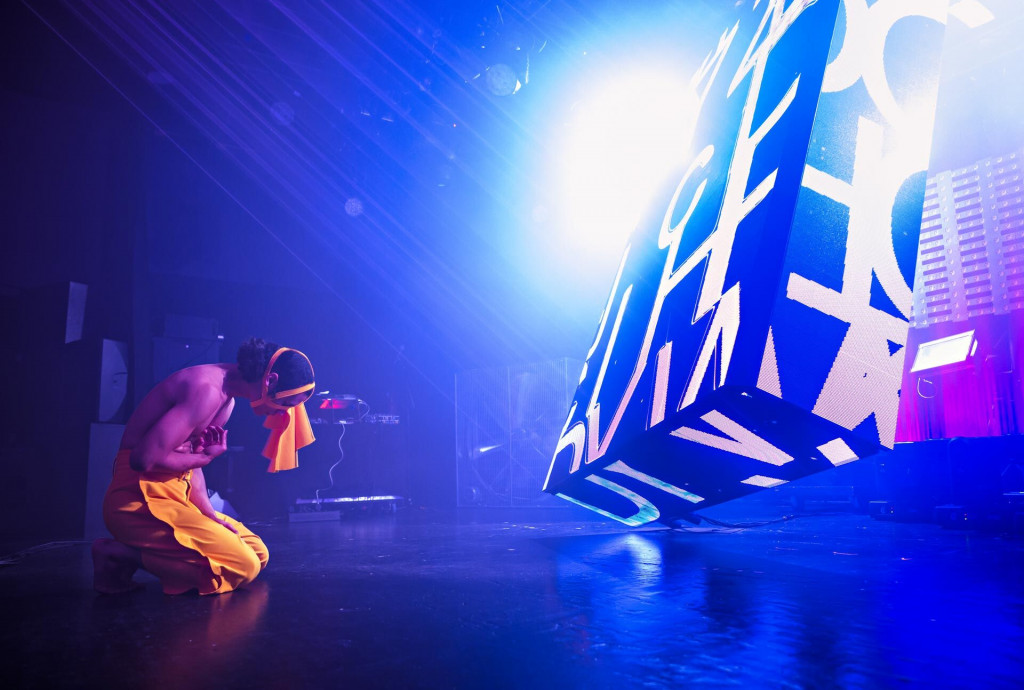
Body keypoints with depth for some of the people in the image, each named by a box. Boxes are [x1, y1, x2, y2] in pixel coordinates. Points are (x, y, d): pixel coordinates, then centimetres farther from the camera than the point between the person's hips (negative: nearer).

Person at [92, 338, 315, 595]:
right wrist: (204, 457, -10)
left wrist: (210, 515, 1)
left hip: (175, 496, 10)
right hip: (141, 499, -10)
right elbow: (145, 458, -26)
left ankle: (134, 550, 8)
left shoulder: (227, 398, 11)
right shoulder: (208, 390, -22)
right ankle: (122, 554, -7)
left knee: (257, 554, 11)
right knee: (243, 565, -19)